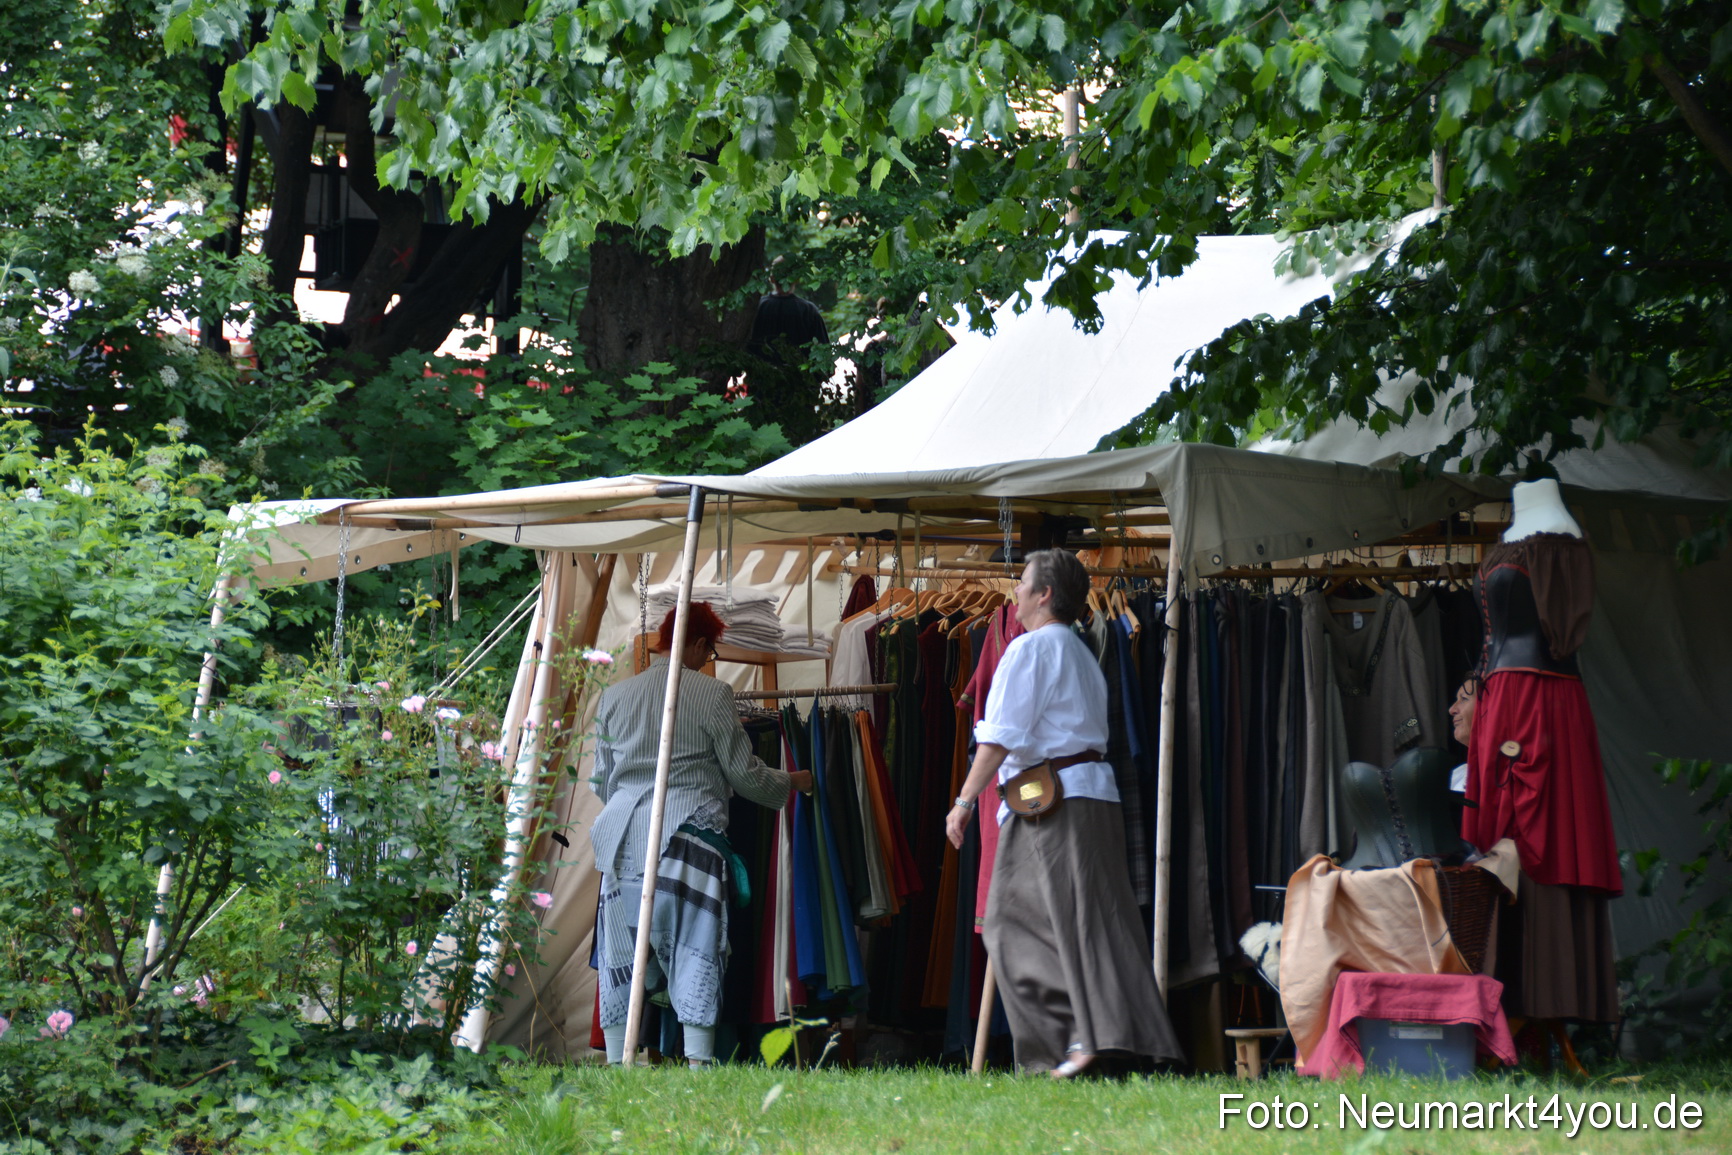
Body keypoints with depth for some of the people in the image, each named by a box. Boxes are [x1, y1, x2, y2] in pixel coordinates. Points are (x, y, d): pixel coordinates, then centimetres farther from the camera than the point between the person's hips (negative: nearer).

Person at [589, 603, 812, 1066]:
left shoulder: (613, 697, 10)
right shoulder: (712, 694, -3)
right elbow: (745, 773, 3)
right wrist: (792, 782, 22)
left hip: (624, 842, 4)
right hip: (688, 842, -4)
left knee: (621, 958, 8)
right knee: (695, 957, -1)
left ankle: (616, 1063, 6)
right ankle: (698, 1063, -6)